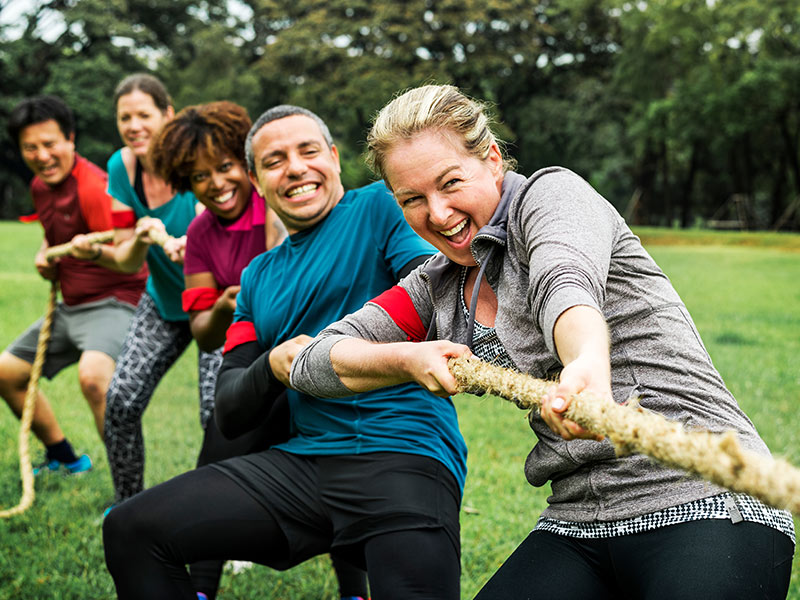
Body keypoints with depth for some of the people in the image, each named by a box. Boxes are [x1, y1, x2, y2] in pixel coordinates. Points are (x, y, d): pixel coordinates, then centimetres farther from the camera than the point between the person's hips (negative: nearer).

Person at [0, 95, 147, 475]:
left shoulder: (93, 187, -20)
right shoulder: (40, 187, 8)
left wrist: (96, 253, -49)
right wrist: (45, 254, 8)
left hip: (113, 303, -10)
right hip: (69, 307, 10)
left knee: (92, 375, -36)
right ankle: (63, 458, 31)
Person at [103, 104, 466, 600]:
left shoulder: (381, 206, 5)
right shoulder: (259, 276, 22)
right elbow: (229, 415, 17)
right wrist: (272, 368, -5)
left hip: (406, 453, -5)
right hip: (301, 461, 5)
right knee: (131, 531, -5)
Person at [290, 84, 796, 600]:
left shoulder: (552, 192, -4)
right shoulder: (439, 288, 14)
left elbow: (565, 285, -27)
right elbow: (312, 363, 12)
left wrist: (588, 362, -48)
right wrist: (407, 360, -5)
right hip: (577, 527, 6)